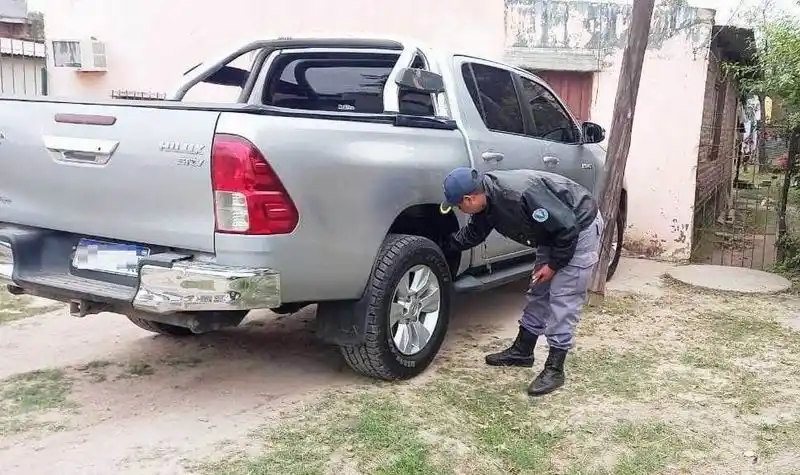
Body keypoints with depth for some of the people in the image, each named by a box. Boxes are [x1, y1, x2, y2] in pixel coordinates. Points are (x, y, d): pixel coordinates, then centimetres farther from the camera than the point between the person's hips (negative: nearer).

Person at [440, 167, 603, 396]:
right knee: (538, 292, 14)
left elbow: (568, 227, -29)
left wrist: (554, 264, -18)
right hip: (553, 233, 9)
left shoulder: (519, 194, -36)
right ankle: (522, 351, 25)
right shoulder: (487, 201, -8)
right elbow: (472, 235, 14)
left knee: (563, 298, -9)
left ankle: (555, 369, -3)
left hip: (580, 226, -9)